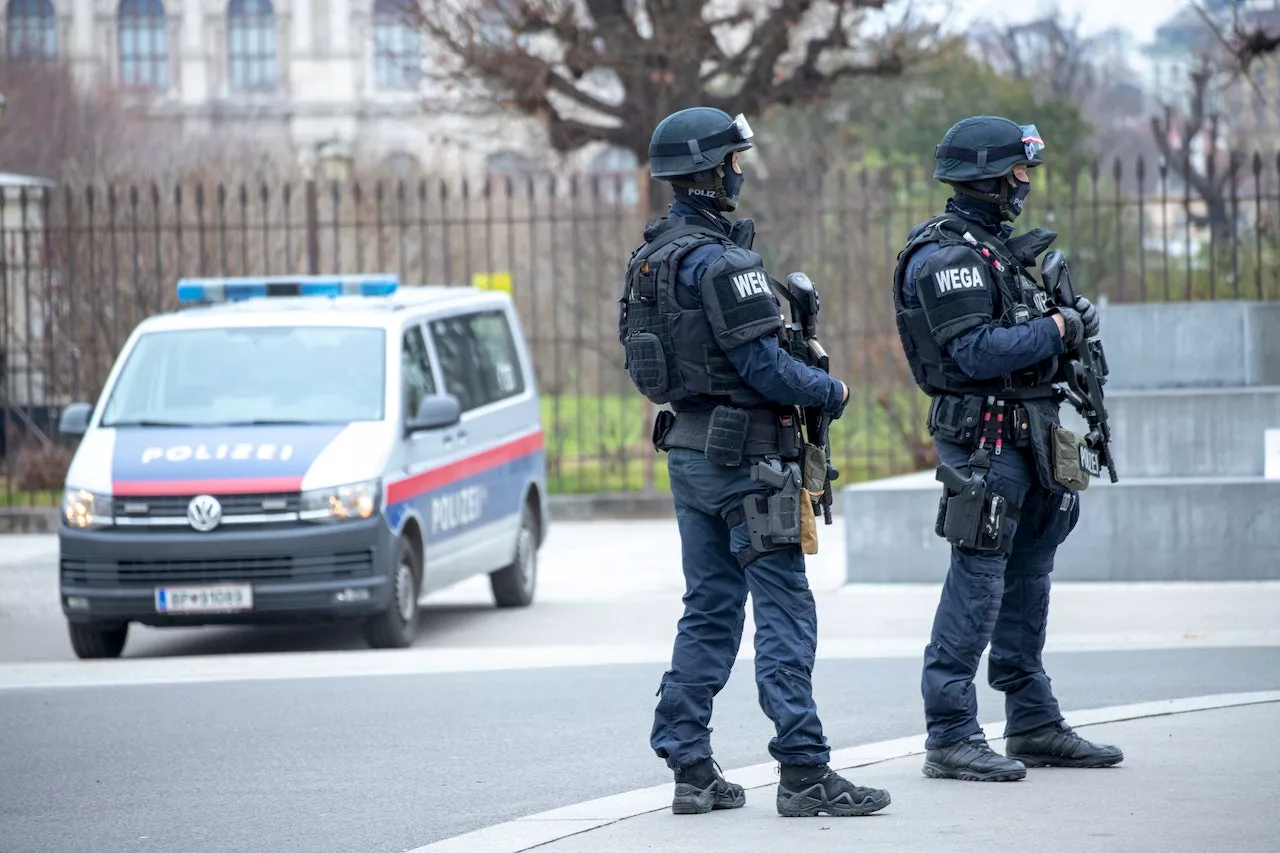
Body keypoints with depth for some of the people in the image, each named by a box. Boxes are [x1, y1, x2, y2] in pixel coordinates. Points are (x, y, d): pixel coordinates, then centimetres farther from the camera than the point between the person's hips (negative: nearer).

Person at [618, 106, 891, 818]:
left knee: (711, 609, 13)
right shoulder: (720, 260, -18)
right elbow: (764, 366, -20)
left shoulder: (654, 256, 10)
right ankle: (804, 773, -7)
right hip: (741, 456, -9)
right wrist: (832, 392, -3)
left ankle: (690, 768, 12)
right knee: (785, 611, -6)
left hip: (687, 451, 9)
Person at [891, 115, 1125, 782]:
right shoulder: (945, 255, -15)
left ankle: (1034, 726, 22)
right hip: (982, 436, -10)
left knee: (1026, 577, 14)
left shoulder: (992, 246, 17)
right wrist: (1057, 329, -16)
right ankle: (950, 738, -8)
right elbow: (979, 352, -23)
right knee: (977, 581, -10)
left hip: (1023, 436, 10)